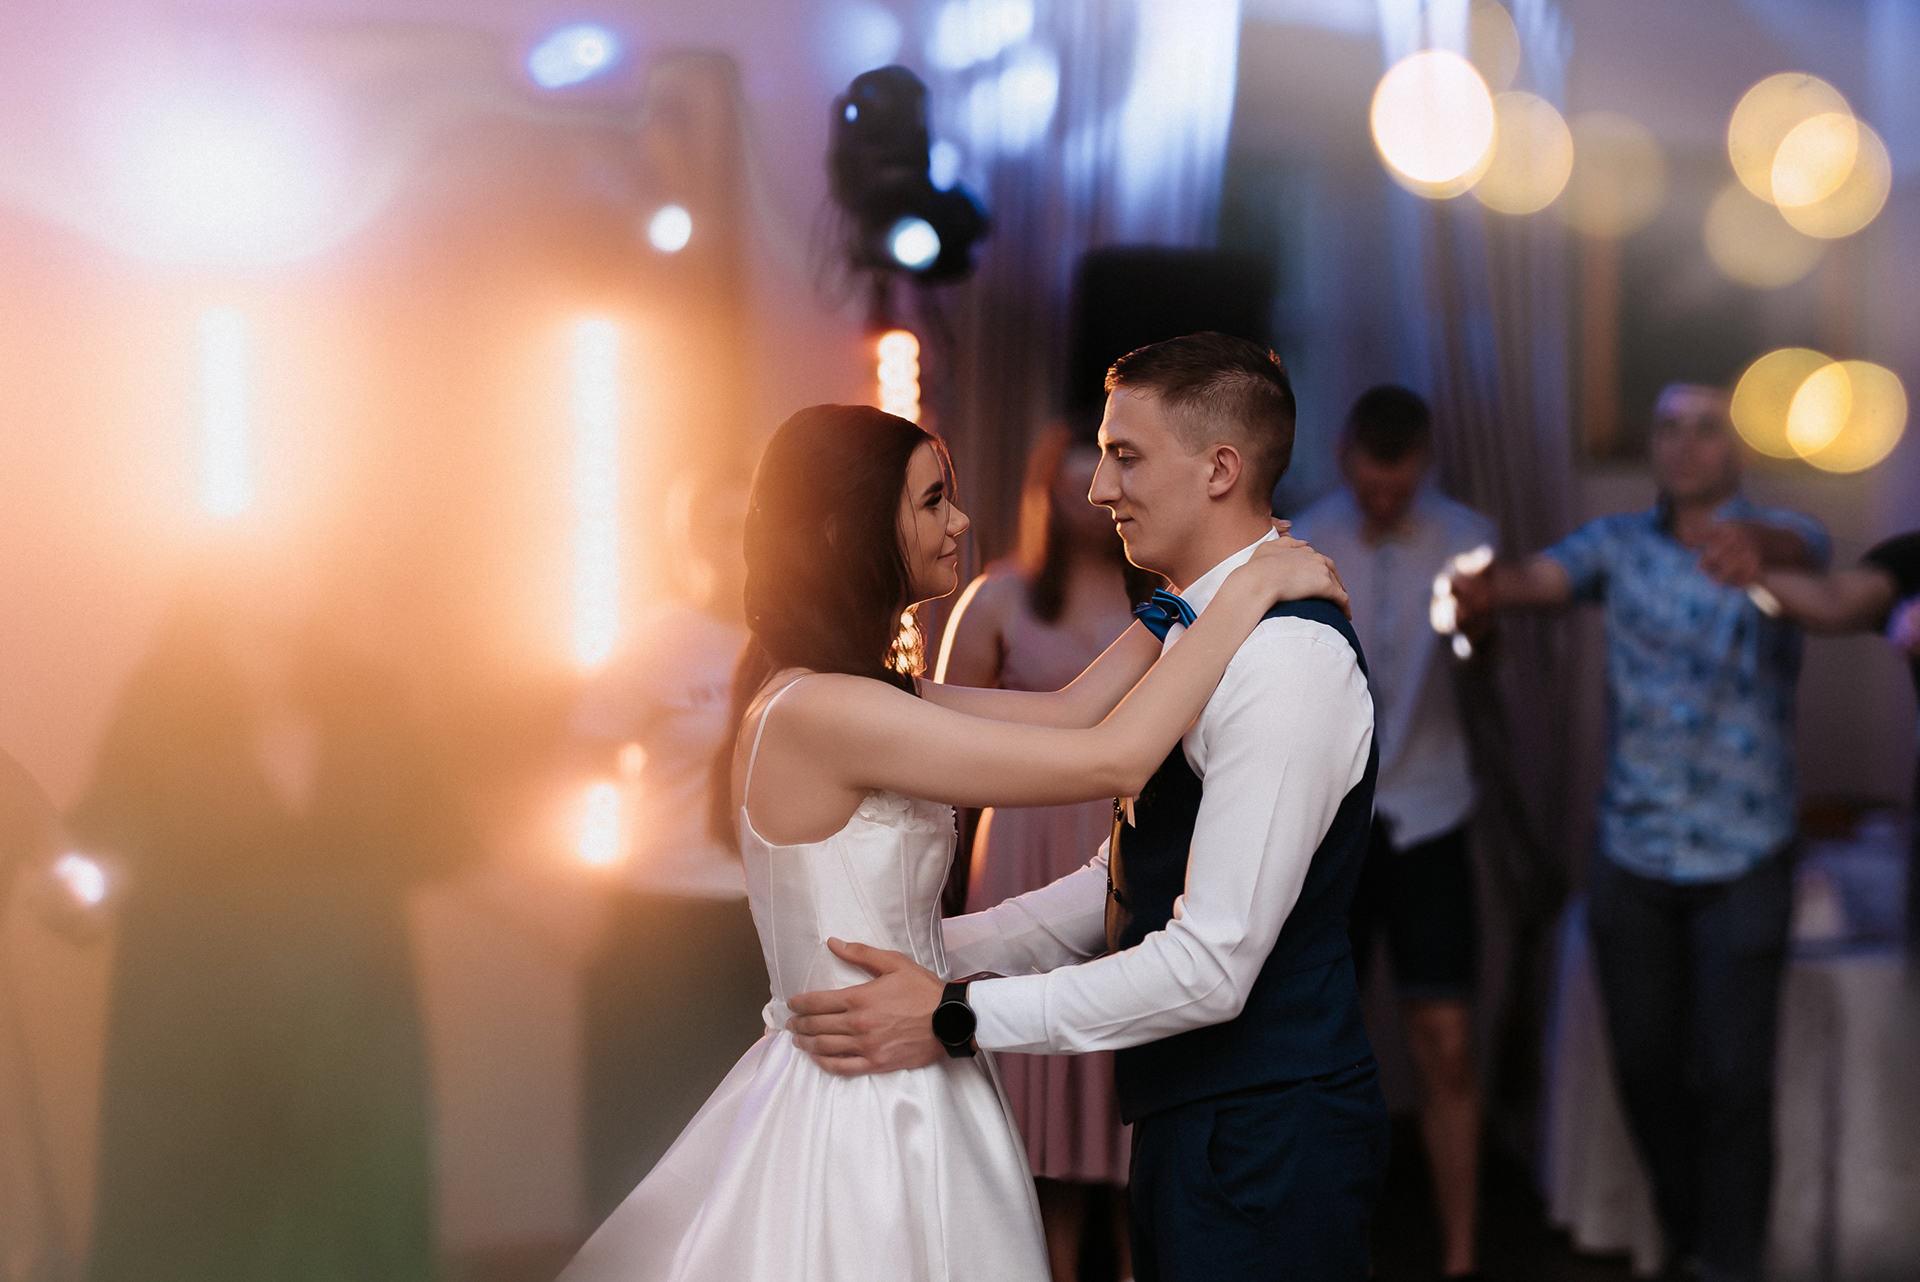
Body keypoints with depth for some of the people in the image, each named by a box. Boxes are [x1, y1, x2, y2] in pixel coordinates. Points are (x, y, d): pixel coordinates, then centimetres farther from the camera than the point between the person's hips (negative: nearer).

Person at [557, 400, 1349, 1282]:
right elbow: (1113, 760, -25)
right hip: (863, 1116, -10)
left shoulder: (858, 696, 8)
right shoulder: (818, 710, -22)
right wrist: (1244, 595, -16)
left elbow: (1065, 712, 10)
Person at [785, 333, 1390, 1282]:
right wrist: (935, 947, 9)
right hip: (1186, 1120, 9)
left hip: (1262, 1142, -9)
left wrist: (954, 1018, -20)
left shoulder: (1287, 662, -21)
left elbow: (1213, 965, -25)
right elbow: (1124, 885, 18)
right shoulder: (1196, 637, 12)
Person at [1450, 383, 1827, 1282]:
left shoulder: (1776, 538, -6)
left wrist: (1750, 546, -57)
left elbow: (1797, 551, -31)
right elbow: (1543, 577, -19)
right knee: (1645, 1066, 12)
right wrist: (1490, 588, -45)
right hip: (1631, 855, 3)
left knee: (1733, 1079, -1)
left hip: (1743, 862, -3)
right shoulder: (1620, 544, 1)